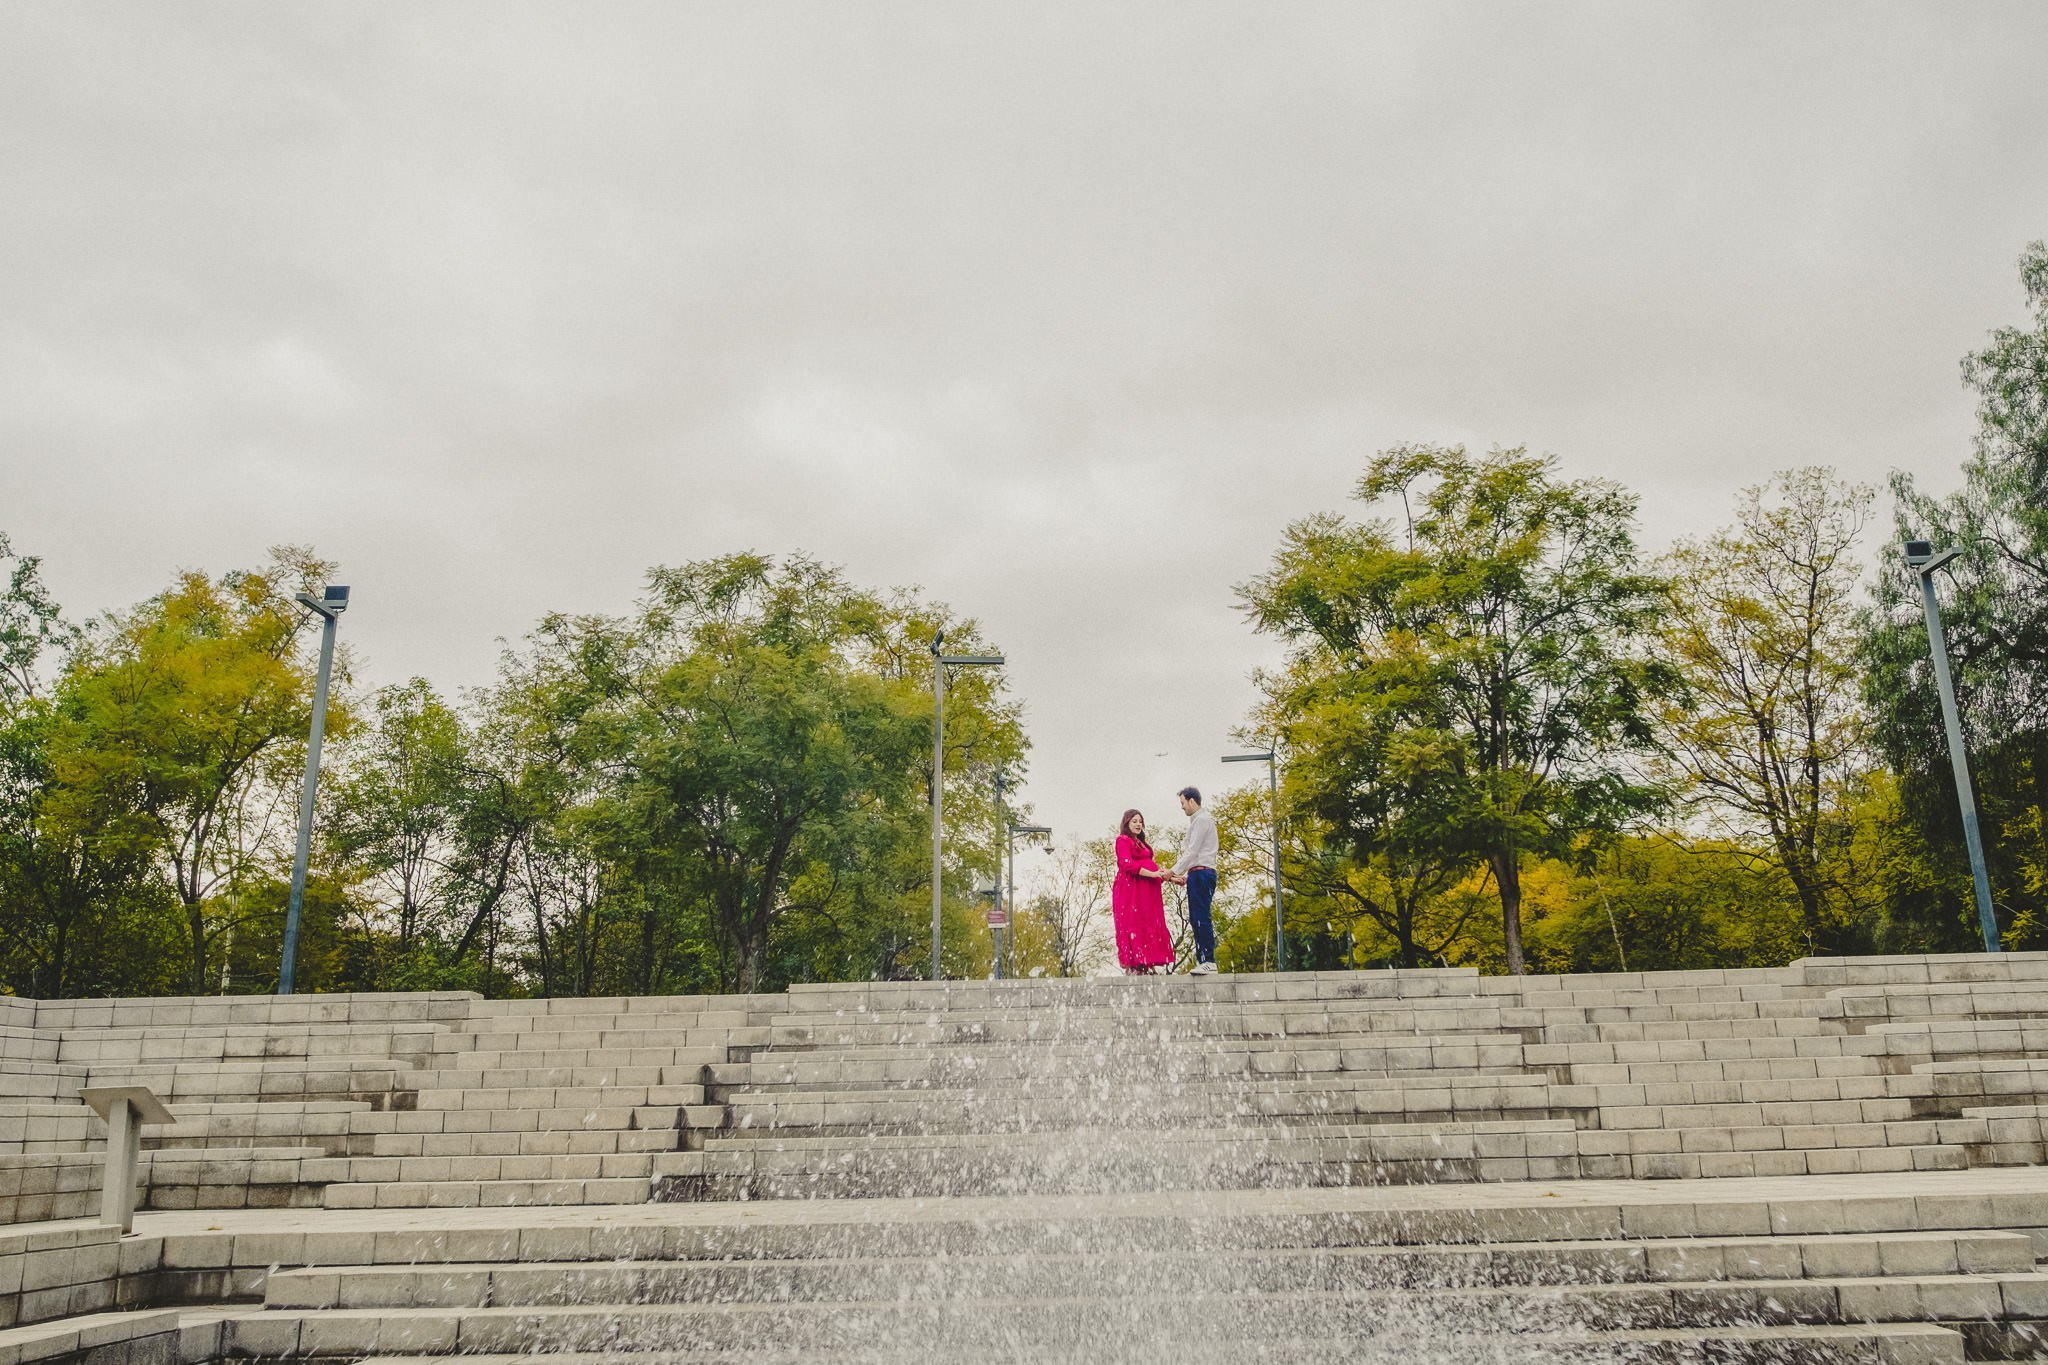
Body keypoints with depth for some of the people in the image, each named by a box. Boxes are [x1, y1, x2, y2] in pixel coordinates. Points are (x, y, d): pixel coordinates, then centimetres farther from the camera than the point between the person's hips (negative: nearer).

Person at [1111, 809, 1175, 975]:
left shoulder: (1142, 843, 25)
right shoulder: (1123, 840, -1)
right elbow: (1127, 864, -15)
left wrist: (1168, 877, 10)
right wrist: (1151, 873, -20)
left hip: (1146, 891, 8)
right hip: (1131, 889, -8)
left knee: (1148, 927, 2)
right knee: (1132, 925, -11)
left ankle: (1145, 966, 0)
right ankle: (1131, 967, -13)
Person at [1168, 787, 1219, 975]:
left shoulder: (1202, 819, -7)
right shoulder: (1197, 821, 23)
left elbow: (1193, 852, -13)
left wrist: (1174, 872, -10)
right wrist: (1185, 876, 18)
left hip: (1201, 873, -10)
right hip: (1198, 874, 10)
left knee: (1201, 917, -13)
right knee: (1196, 919, 7)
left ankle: (1209, 962, -16)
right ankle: (1201, 961, 6)